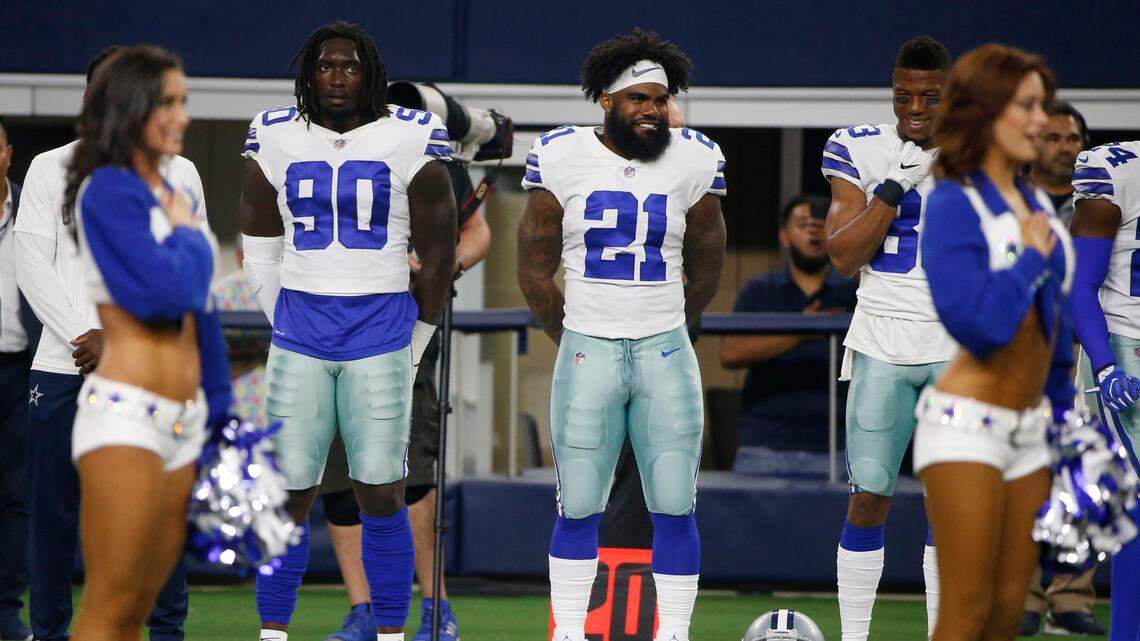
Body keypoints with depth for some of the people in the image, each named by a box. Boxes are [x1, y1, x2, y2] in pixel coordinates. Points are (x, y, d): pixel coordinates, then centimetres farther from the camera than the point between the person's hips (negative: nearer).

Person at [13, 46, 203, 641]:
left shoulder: (177, 176, 10)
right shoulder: (51, 169, 10)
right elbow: (32, 264, 2)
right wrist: (79, 337, -10)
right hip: (64, 365, 0)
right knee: (54, 510, 0)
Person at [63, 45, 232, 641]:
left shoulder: (178, 200, 17)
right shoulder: (107, 191, -9)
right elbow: (163, 290, -21)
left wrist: (219, 416, 19)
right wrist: (190, 237, -2)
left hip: (186, 424, 8)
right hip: (125, 416, -8)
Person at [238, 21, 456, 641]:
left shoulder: (409, 141, -1)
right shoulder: (276, 140, 6)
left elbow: (437, 255, 5)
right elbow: (261, 253, 15)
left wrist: (413, 347, 7)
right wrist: (285, 328, 12)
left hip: (380, 335, -2)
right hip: (299, 335, 2)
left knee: (381, 496, -2)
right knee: (288, 494, 1)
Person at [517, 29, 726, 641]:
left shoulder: (692, 163, 2)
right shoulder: (563, 160, -1)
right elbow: (534, 270, 7)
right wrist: (574, 342, 11)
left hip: (666, 357, 1)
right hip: (586, 355, -1)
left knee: (674, 510, -1)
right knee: (579, 509, 2)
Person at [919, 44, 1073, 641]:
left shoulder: (1037, 203, 10)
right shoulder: (953, 205, -13)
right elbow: (974, 318, -25)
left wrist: (1062, 410, 19)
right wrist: (1032, 257, -13)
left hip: (1028, 429, 7)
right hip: (966, 427, -7)